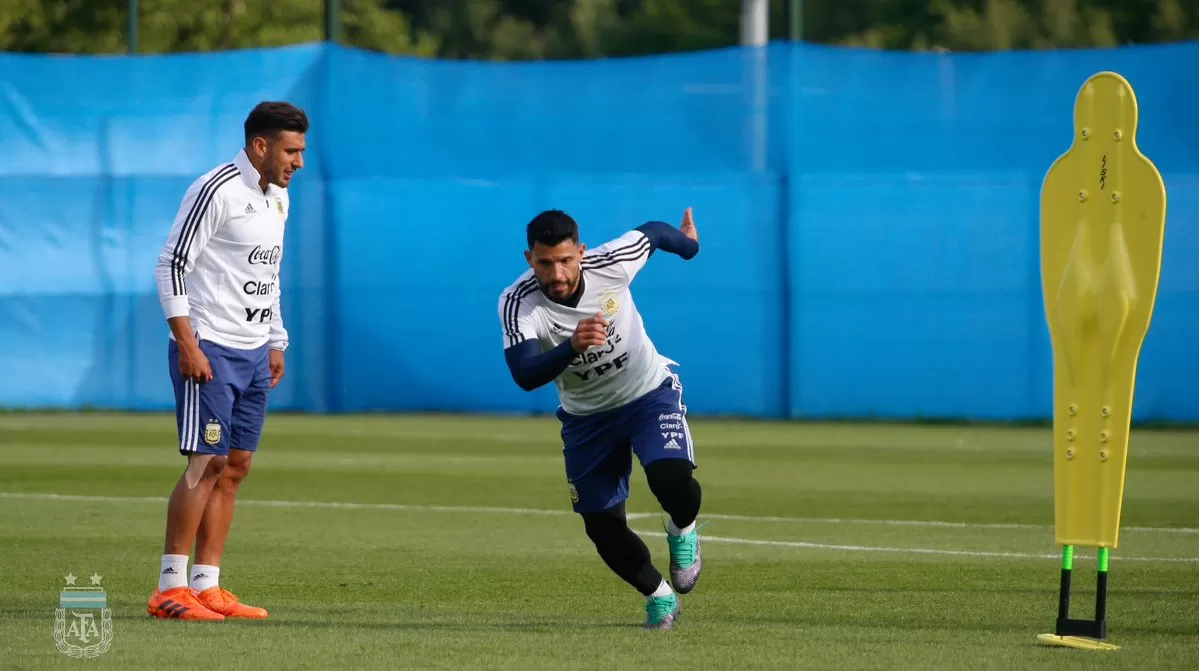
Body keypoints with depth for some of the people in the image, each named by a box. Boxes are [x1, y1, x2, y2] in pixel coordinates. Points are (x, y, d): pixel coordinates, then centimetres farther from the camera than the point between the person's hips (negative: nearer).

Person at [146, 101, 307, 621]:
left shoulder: (278, 197, 15)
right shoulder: (216, 191, -13)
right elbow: (171, 266, -14)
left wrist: (277, 343, 20)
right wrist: (188, 345, -19)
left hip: (254, 354, 8)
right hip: (210, 350, -8)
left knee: (234, 467, 5)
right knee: (207, 462, -12)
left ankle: (206, 587, 7)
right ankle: (170, 588, -10)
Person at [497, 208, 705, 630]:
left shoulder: (611, 263, -25)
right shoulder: (518, 303, -27)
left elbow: (652, 232, -2)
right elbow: (525, 376, -41)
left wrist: (687, 244, 22)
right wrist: (572, 347, -60)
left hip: (650, 393, -1)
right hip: (586, 417, 1)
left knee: (671, 479, -27)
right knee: (603, 527, 1)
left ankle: (682, 530, 9)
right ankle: (658, 595, 29)